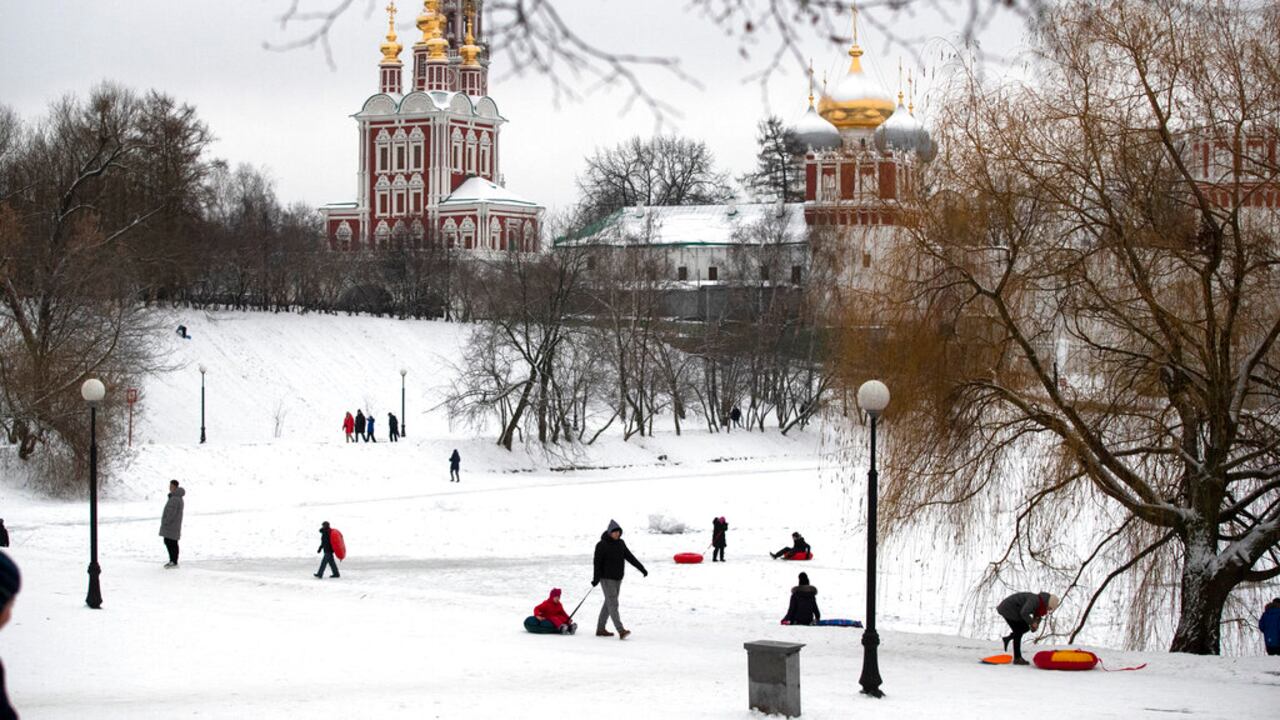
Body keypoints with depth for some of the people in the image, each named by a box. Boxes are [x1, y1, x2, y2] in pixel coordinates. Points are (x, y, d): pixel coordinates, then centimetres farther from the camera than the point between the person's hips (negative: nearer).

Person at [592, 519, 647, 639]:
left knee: (609, 603, 13)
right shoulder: (602, 545, -11)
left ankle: (600, 629, 22)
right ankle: (621, 631, -23)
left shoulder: (620, 544, 9)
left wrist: (642, 569, 10)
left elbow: (630, 557, 13)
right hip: (607, 579, -7)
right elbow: (597, 562, -14)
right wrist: (596, 579, -21)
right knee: (613, 604, -13)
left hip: (617, 578, 7)